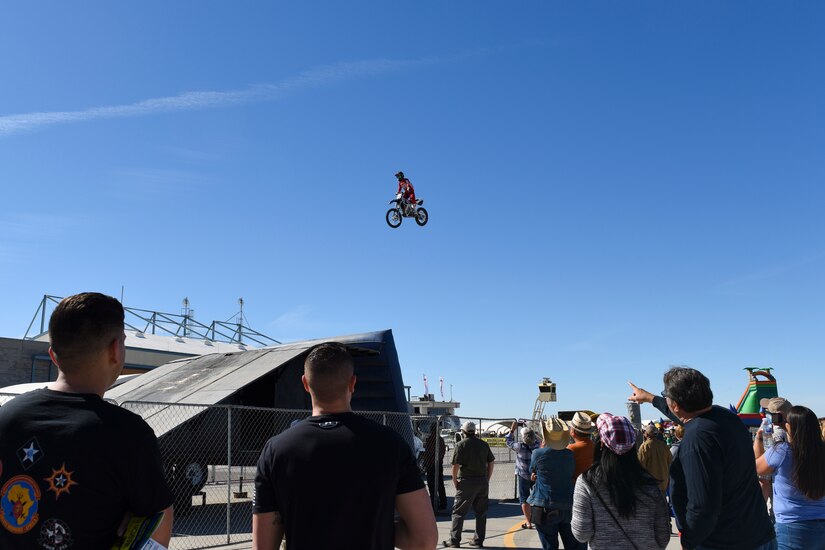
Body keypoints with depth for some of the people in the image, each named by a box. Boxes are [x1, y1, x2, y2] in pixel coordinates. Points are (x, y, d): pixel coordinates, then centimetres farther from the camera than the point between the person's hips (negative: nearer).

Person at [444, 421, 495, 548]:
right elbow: (491, 463, 11)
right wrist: (487, 479, 16)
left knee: (458, 512, 3)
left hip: (467, 482, -5)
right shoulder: (483, 444, 9)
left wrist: (454, 481, -1)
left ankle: (454, 540, 3)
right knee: (481, 512, 12)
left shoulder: (461, 445, -7)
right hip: (483, 482, 5)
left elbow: (456, 465, -12)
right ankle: (478, 540, 15)